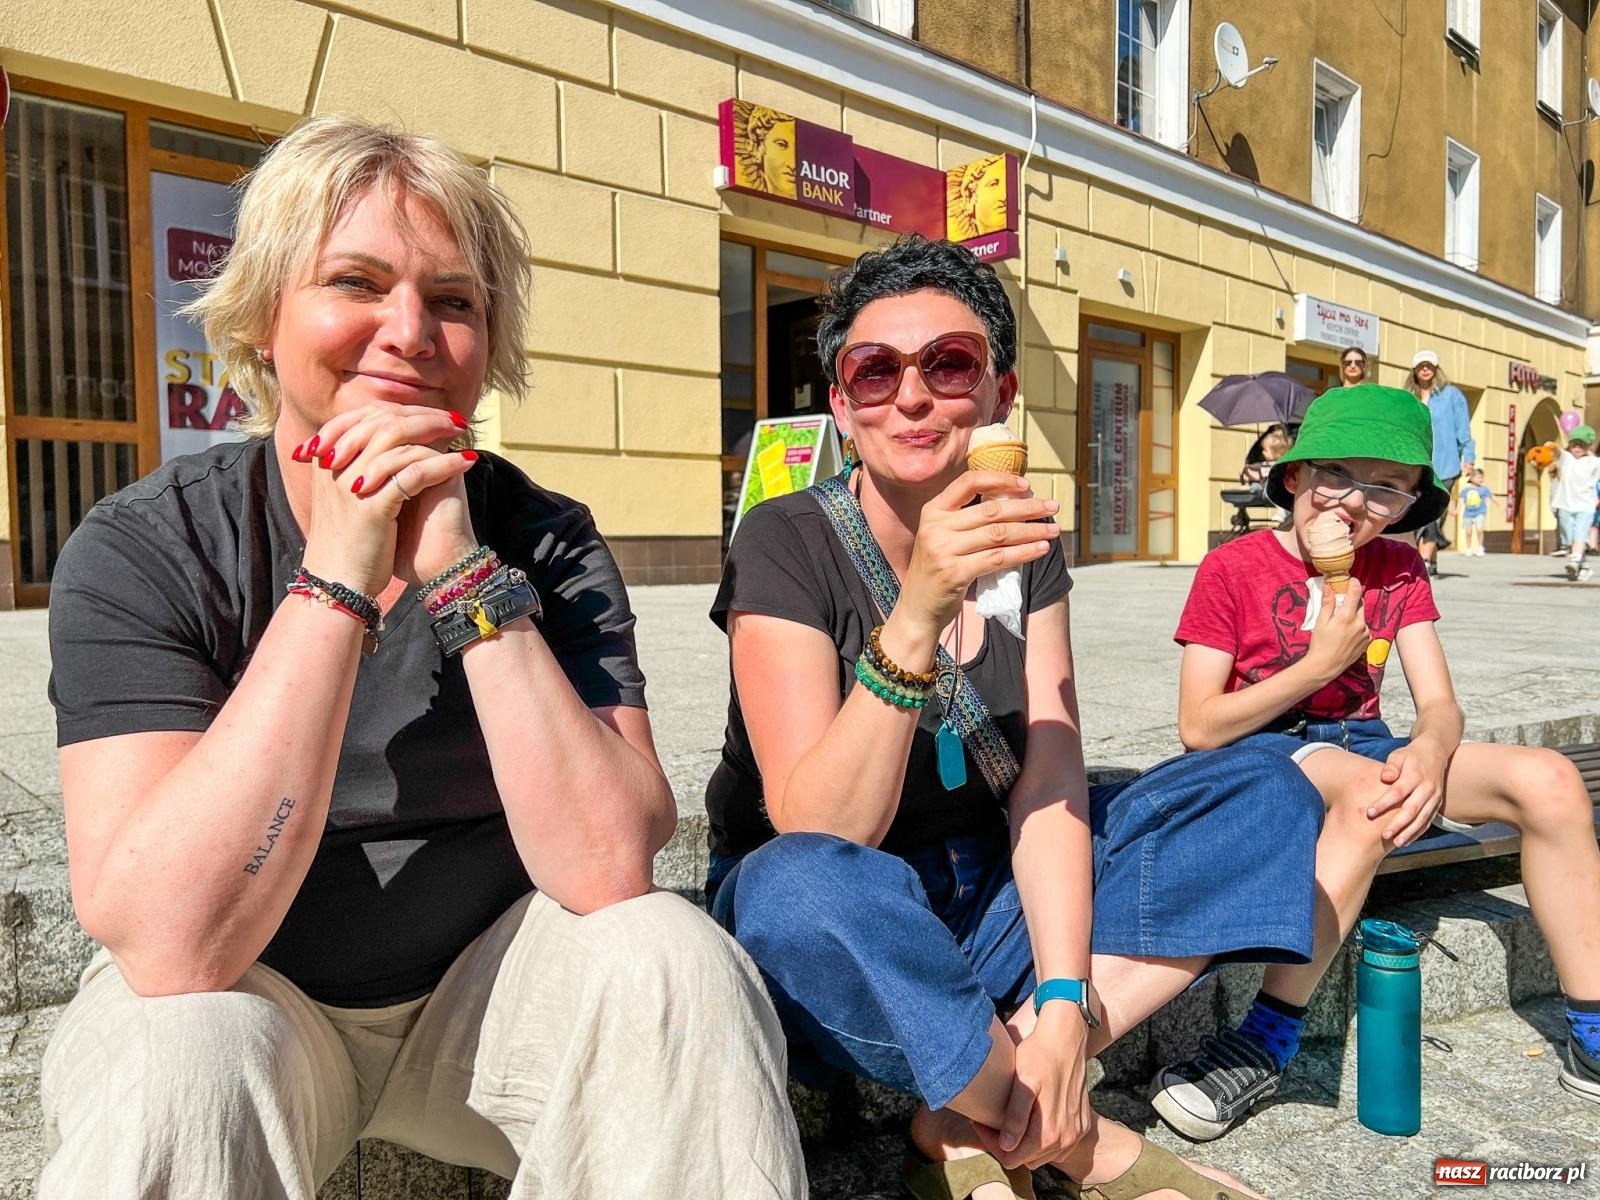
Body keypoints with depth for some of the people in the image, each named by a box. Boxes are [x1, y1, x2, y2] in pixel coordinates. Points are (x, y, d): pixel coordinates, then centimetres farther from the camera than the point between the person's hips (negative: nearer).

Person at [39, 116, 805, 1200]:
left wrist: (461, 570, -28)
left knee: (676, 958, -25)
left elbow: (610, 873, -23)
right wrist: (338, 577, -30)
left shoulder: (546, 541, -11)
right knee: (183, 1068, -32)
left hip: (487, 983, 1)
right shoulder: (140, 552, -14)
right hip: (239, 1000, 0)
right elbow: (169, 946, -26)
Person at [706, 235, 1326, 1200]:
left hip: (992, 889, 6)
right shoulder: (787, 544, -16)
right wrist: (915, 615, -39)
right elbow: (820, 833, -26)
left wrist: (1065, 1004, -21)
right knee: (801, 889, -40)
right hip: (848, 933, -5)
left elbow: (1048, 781, -8)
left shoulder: (1025, 539, -1)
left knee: (1269, 795, -8)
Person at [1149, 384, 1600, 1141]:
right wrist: (1321, 663, -17)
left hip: (1362, 744, 6)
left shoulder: (1398, 569, 8)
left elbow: (1439, 704, 0)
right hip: (1260, 748, -5)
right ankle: (1268, 1043, -32)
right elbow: (1197, 727, -12)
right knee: (1370, 789, -37)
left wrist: (1428, 752, -25)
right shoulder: (1232, 569, -7)